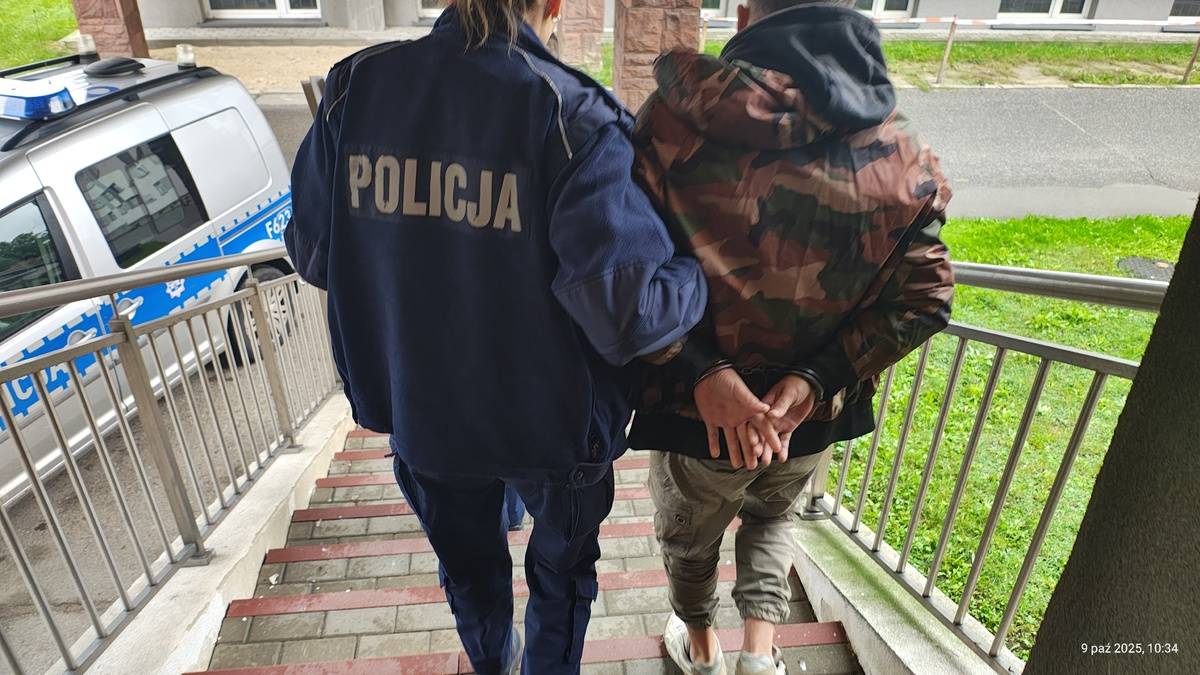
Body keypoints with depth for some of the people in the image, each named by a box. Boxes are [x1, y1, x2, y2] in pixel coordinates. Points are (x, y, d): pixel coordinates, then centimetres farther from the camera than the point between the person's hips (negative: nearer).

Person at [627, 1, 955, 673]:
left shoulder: (682, 119, -20)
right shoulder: (904, 159, -9)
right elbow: (922, 300, -10)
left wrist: (707, 372, -20)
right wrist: (815, 380, -15)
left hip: (697, 408, -2)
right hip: (814, 415, 3)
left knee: (690, 534, 29)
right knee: (772, 515, 36)